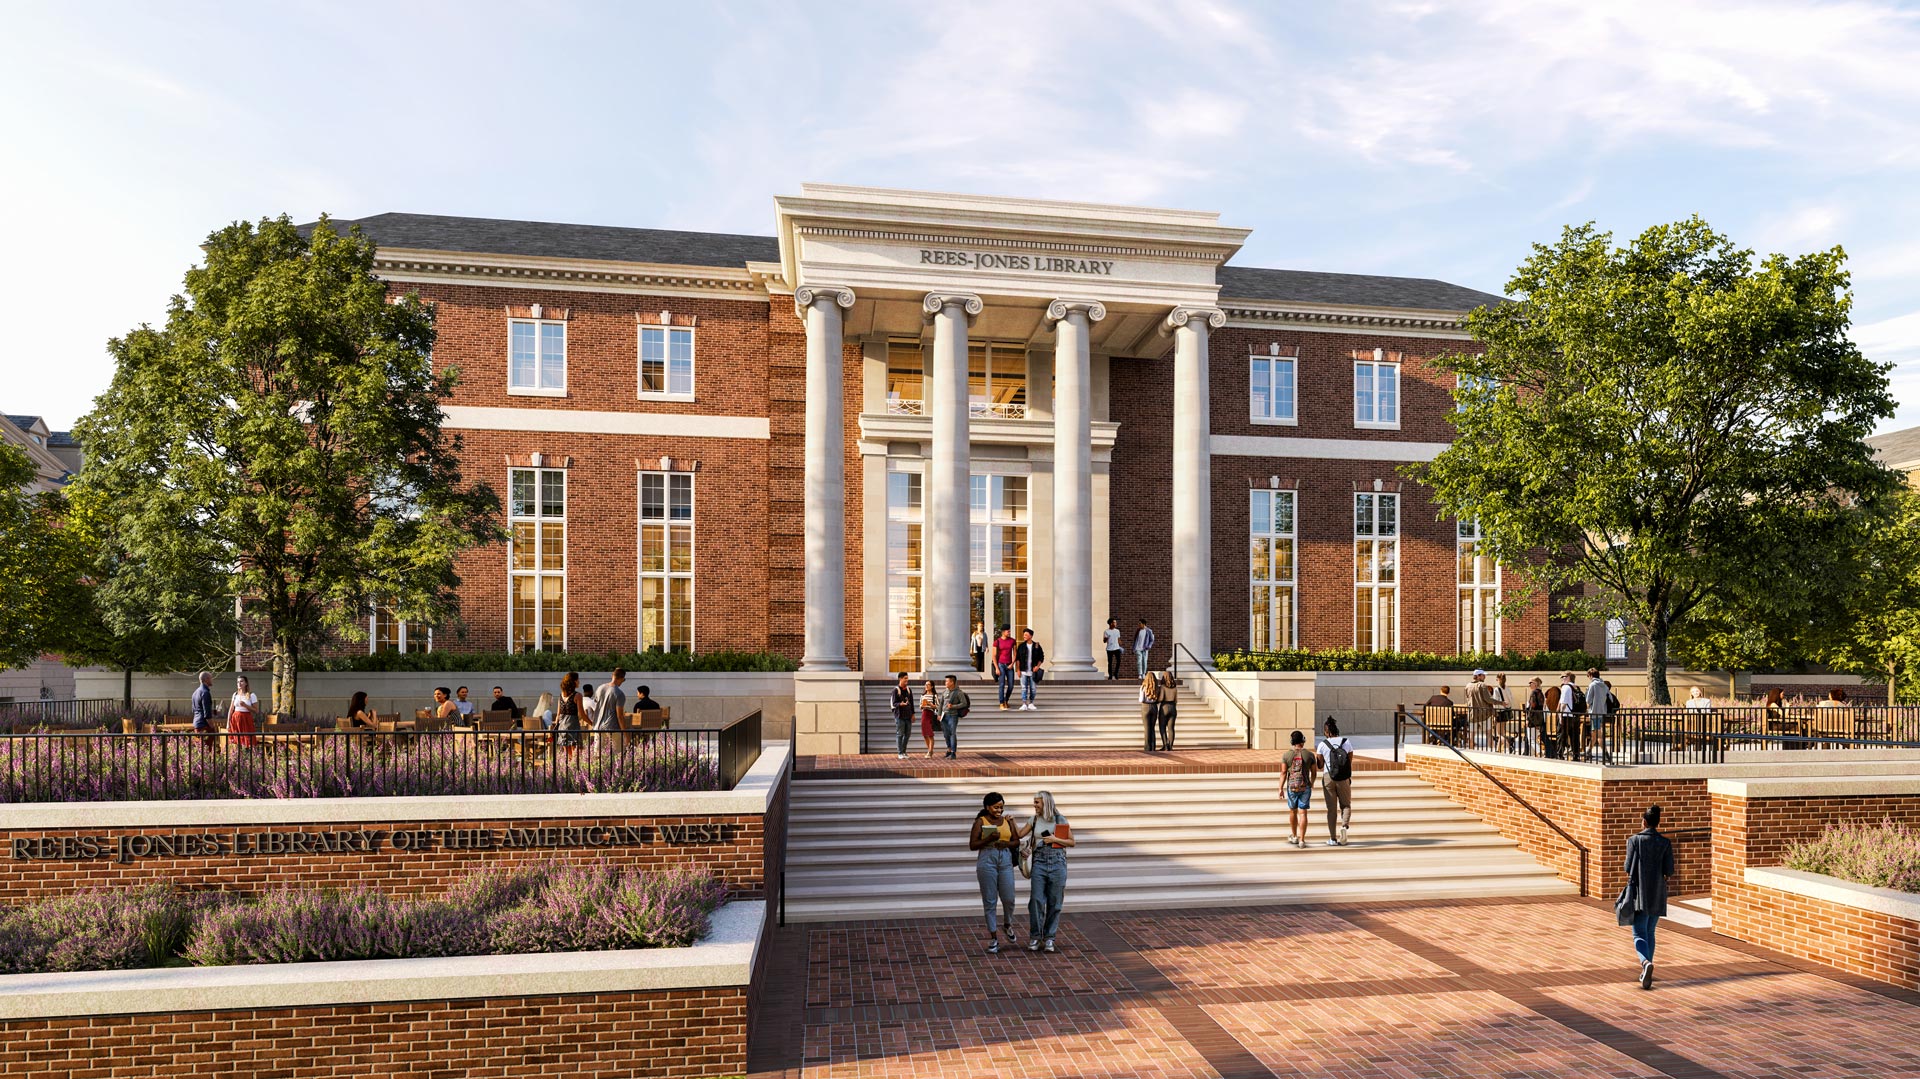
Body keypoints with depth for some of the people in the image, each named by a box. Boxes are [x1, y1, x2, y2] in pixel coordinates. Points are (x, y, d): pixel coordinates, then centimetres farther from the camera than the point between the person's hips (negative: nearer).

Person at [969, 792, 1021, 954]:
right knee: (990, 901, 2)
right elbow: (972, 845, -4)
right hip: (987, 860, -3)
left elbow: (1017, 841, 12)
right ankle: (993, 938, 12)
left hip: (1006, 860, 3)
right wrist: (989, 839, -18)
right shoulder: (981, 821, -1)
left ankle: (1008, 926, 29)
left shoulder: (1008, 821, 9)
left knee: (1008, 899, -2)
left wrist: (1006, 843, -9)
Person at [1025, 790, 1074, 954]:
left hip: (1057, 861, -2)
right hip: (1039, 861, 2)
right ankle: (1035, 937, 8)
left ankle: (1049, 938, 14)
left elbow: (1072, 842, 3)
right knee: (1036, 901, -5)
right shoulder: (1034, 820, 8)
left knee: (1054, 903, 3)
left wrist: (1055, 839, -10)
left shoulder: (1060, 819, 0)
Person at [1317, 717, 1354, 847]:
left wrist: (1315, 756, 17)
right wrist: (1349, 779, 14)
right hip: (1344, 778, 0)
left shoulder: (1322, 744, -5)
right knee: (1346, 805, 15)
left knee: (1331, 808, 8)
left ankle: (1333, 838, 9)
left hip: (1328, 778, 0)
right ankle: (1344, 826, -14)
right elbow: (1350, 763, 1)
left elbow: (1320, 765, 0)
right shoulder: (1347, 742, -1)